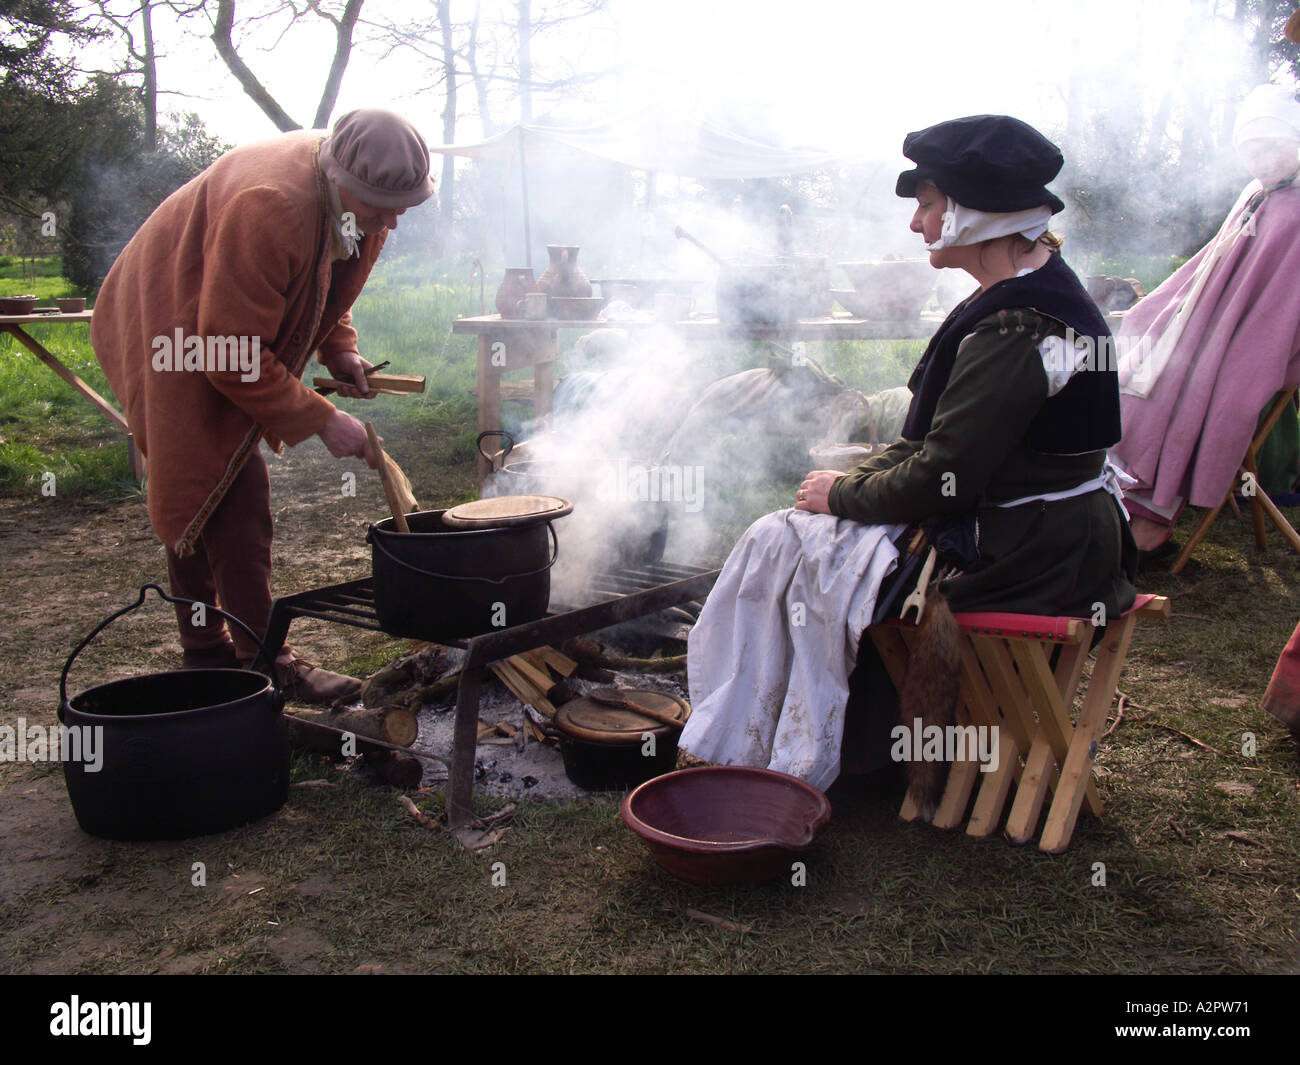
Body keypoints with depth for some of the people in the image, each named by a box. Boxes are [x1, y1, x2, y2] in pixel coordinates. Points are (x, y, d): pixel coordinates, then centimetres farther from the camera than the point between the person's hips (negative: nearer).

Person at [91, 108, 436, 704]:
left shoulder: (355, 199, -7)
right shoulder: (268, 210, -35)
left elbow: (325, 285, 13)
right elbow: (233, 357, -32)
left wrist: (339, 347, -5)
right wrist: (321, 420, -28)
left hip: (215, 343, 9)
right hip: (170, 335, -9)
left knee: (196, 500, 15)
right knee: (236, 498, -14)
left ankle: (204, 653, 25)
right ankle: (264, 663, -5)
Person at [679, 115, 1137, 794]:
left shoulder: (1011, 333, -25)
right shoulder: (1037, 292, 10)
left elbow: (941, 479, -23)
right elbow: (938, 440, 14)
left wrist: (841, 494, -7)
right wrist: (858, 479, 3)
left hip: (1025, 556, -10)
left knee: (790, 546, -7)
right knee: (786, 535, 8)